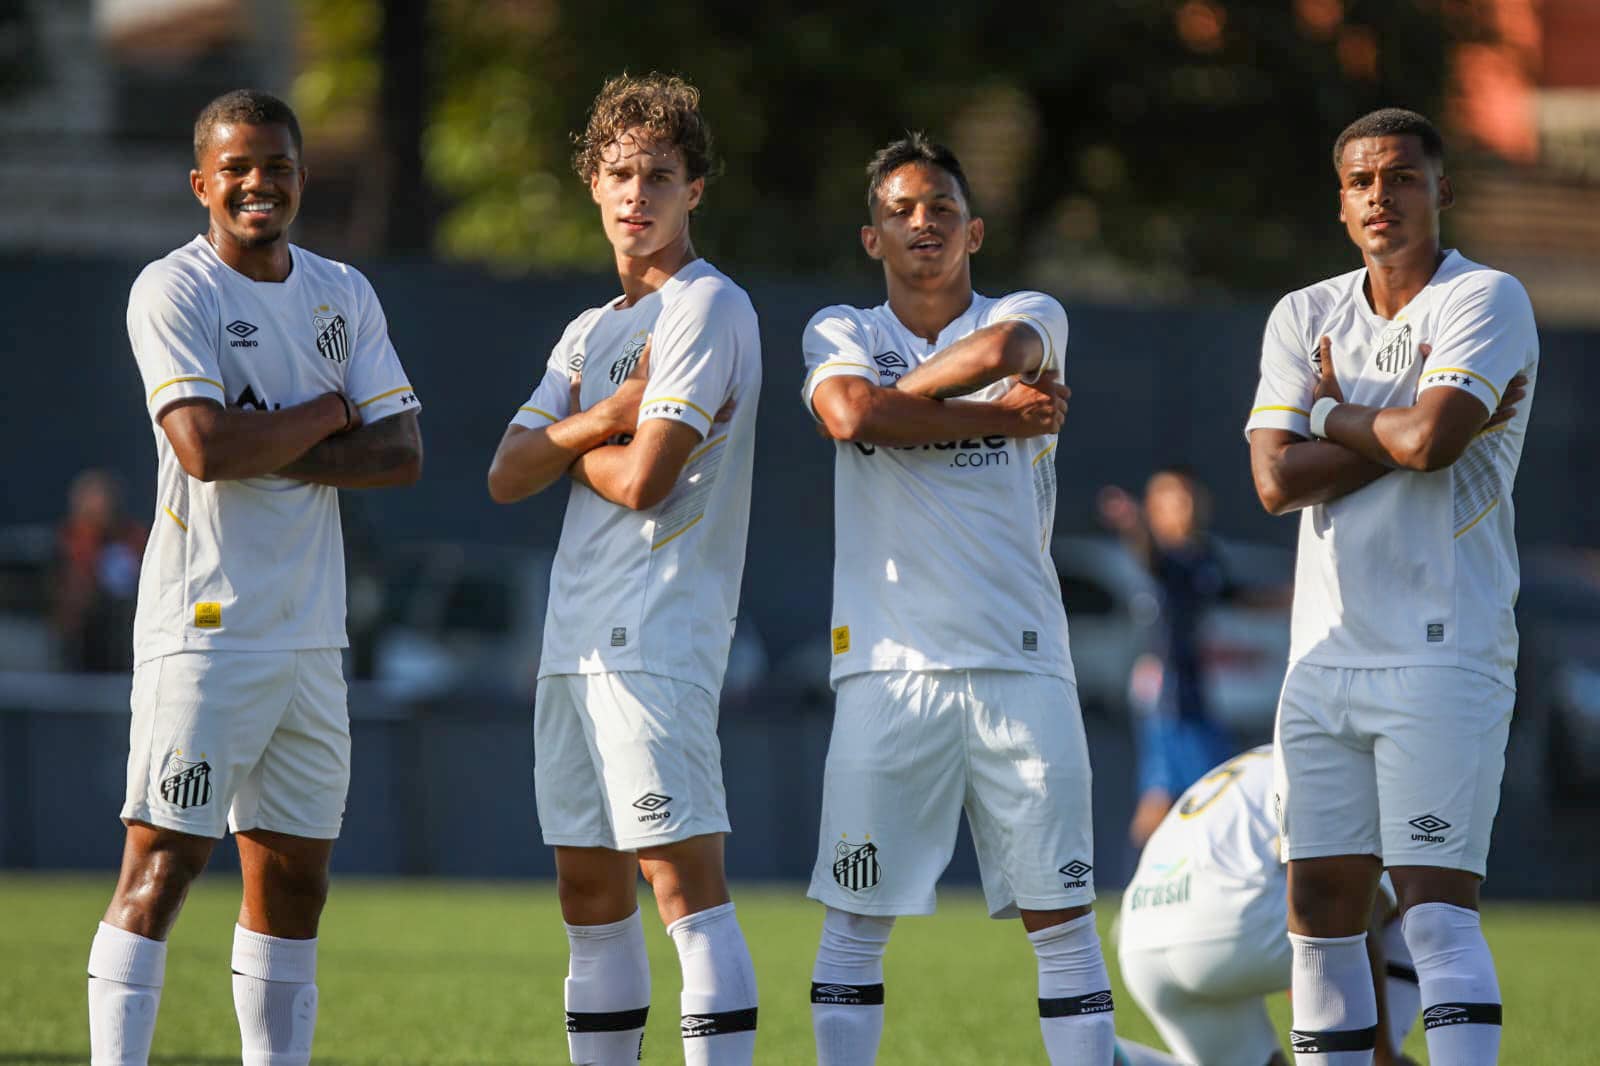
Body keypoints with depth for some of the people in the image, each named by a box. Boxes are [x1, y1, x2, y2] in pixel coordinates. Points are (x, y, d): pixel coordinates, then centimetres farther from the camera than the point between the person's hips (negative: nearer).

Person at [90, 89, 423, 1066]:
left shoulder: (344, 295, 12)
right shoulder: (172, 291, -6)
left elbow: (403, 454, 3)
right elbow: (206, 447, -20)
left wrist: (272, 453, -10)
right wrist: (327, 414, -6)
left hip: (311, 633, 7)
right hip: (205, 627, -7)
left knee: (294, 875, 9)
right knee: (163, 865, -11)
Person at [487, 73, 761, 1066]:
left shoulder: (709, 308, -6)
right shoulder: (591, 332, 20)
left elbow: (643, 479, -15)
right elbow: (508, 475, 11)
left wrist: (568, 444, 4)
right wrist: (604, 416, -5)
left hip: (658, 639, -9)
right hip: (576, 640, 9)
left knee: (683, 876, -14)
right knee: (590, 890, 9)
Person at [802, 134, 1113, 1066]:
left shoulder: (1033, 318, 10)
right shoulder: (841, 332, 11)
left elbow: (1005, 348, -16)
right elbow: (848, 412, -12)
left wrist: (900, 398, -4)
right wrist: (996, 415, -10)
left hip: (1021, 663, 0)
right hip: (889, 665, 0)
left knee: (1061, 917, -1)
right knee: (856, 920, 1)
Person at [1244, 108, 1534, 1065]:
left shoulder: (1487, 302, -3)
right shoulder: (1304, 318, 13)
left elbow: (1428, 439, -19)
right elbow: (1277, 479, 0)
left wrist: (1337, 416, 0)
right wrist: (1401, 432, -8)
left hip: (1444, 656, -6)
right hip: (1327, 655, 6)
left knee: (1439, 907, -14)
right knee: (1322, 906, 5)